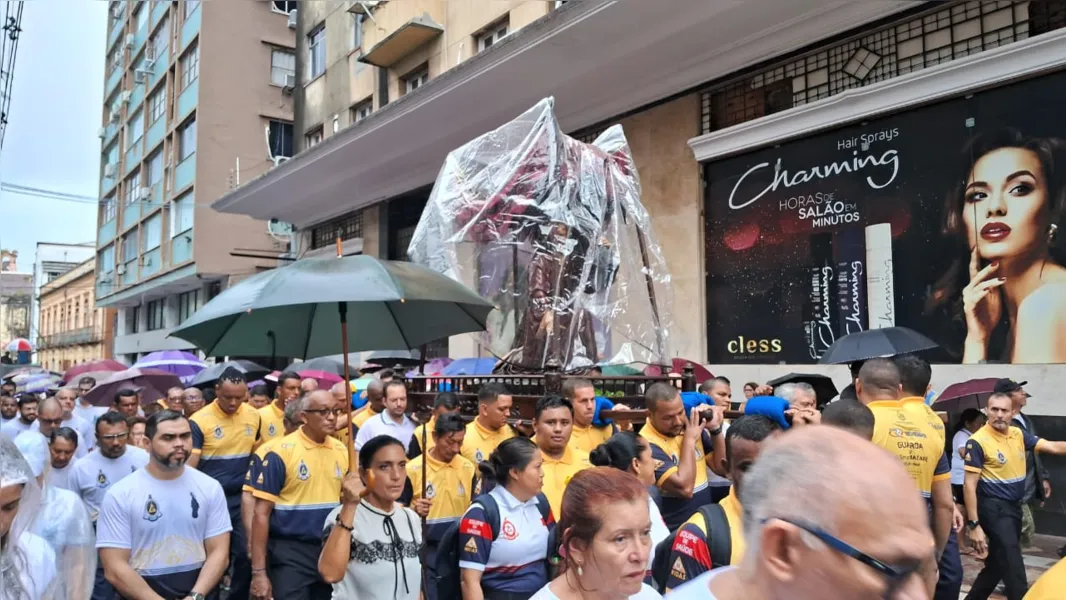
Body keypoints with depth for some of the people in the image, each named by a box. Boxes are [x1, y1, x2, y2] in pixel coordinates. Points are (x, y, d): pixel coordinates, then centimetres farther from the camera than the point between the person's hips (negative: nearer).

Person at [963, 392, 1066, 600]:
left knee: (997, 564, 17)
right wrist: (974, 525, -20)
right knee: (1013, 570, -5)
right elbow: (969, 485, -17)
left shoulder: (1018, 434, 4)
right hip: (994, 509, -8)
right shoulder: (978, 441, -17)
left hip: (1014, 506, 8)